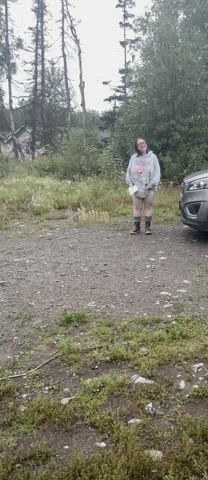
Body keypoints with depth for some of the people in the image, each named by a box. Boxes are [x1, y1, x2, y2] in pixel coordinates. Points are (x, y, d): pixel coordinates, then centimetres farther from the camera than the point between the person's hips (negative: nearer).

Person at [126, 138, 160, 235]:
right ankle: (137, 227, 11)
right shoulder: (133, 158, 6)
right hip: (137, 187, 2)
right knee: (137, 207, 3)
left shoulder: (152, 157, 1)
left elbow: (157, 172, -2)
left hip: (149, 188, -2)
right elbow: (129, 171, 12)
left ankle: (147, 227, 8)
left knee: (148, 207, 0)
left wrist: (153, 182, -14)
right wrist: (130, 182, 0)